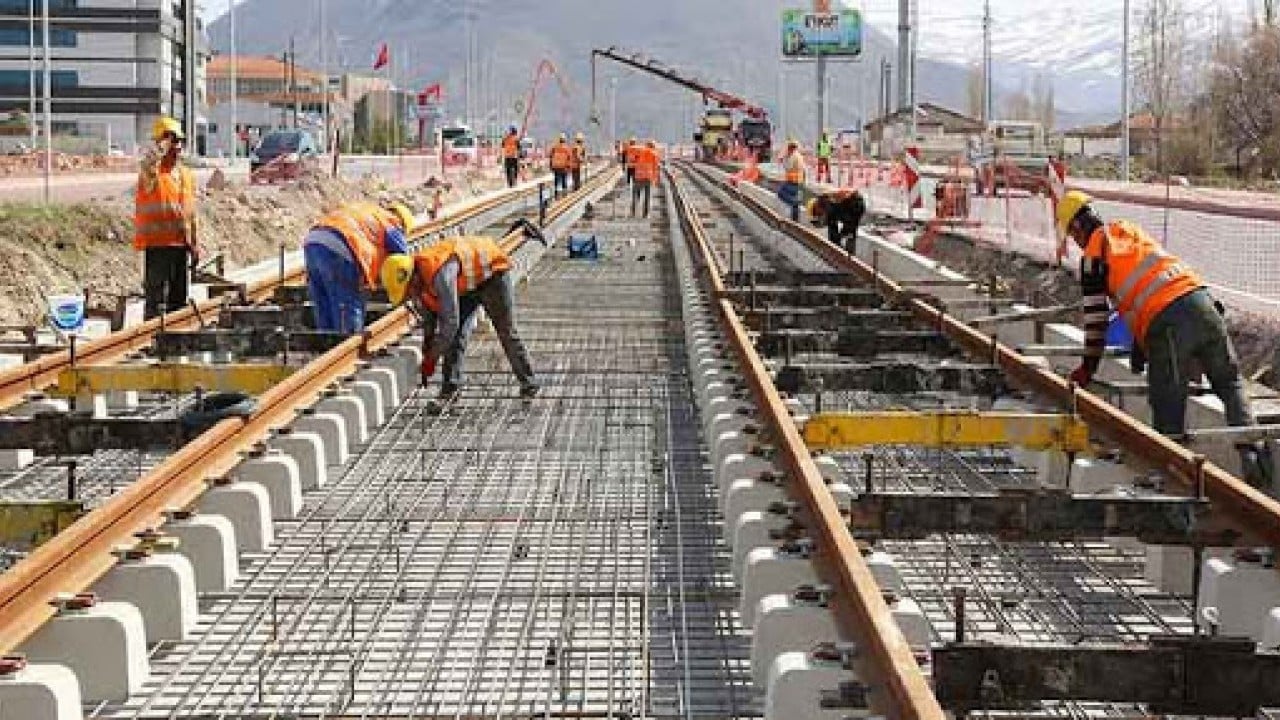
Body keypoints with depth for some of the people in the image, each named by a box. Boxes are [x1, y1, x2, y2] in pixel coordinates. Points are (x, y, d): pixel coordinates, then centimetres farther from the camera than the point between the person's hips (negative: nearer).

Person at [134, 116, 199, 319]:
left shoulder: (186, 175, 14)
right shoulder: (152, 173, -8)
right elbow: (148, 164, -36)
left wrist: (195, 245, 18)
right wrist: (164, 143, -25)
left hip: (181, 244, 7)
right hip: (157, 244, -7)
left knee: (179, 297, 14)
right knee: (157, 297, -7)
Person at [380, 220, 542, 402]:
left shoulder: (438, 273, -41)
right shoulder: (420, 283, -13)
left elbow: (450, 321, -41)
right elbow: (430, 323, 3)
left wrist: (431, 359, -35)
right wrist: (426, 355, -1)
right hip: (466, 285, 8)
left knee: (506, 333, -1)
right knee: (457, 334, -6)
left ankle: (529, 384, 12)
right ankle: (451, 385, -6)